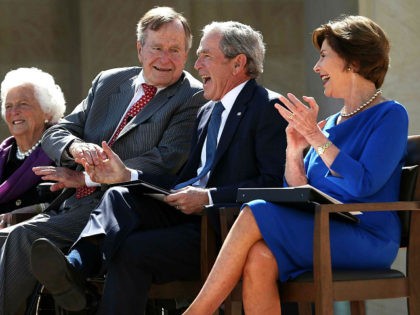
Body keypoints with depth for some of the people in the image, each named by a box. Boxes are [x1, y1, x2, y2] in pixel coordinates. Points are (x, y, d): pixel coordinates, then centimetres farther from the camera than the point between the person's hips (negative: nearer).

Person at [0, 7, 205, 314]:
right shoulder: (108, 82, 19)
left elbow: (166, 162, -14)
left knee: (25, 237, -26)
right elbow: (55, 133, 16)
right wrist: (75, 147, -12)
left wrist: (84, 177, -12)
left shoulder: (193, 98, -1)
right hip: (73, 205, 6)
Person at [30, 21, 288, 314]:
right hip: (189, 214, 8)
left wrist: (208, 197, -18)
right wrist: (128, 176, 5)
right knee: (118, 197, -15)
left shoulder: (269, 108, -4)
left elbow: (273, 183, -15)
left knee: (133, 250, -25)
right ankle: (74, 268, -38)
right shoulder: (208, 111, 23)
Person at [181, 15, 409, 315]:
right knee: (259, 259, -27)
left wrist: (316, 136, -15)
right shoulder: (333, 123, 22)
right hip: (320, 235, 6)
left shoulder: (390, 115, 0)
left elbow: (363, 184, -15)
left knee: (255, 215, -24)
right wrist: (295, 150, 2)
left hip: (365, 240, -6)